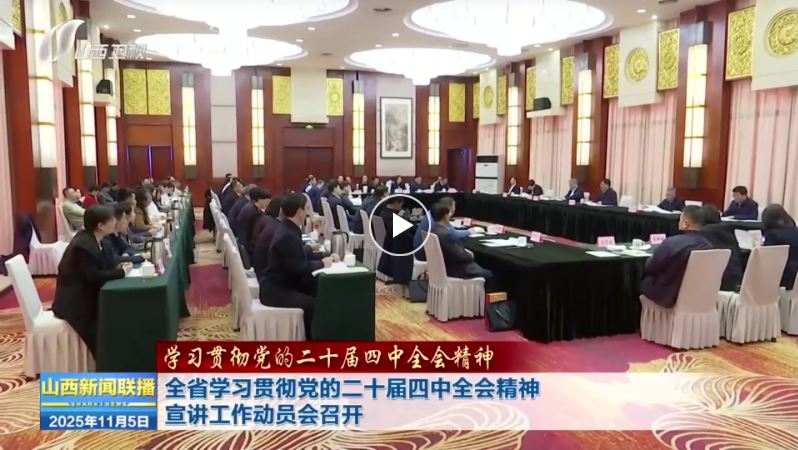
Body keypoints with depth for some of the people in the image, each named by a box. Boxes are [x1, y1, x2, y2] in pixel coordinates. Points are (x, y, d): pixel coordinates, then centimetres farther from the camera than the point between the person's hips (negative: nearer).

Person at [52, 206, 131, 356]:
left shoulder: (89, 238, 2)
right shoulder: (84, 245, -26)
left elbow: (100, 268, 9)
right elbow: (95, 277, -27)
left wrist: (116, 268, -7)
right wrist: (121, 272, -17)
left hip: (81, 295, 9)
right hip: (73, 303, -9)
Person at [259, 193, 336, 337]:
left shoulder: (288, 229, 7)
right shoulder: (287, 236, -25)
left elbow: (301, 254, 15)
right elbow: (300, 267, -26)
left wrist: (324, 256, 5)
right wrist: (322, 263, -12)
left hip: (283, 283, 10)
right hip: (275, 291, -10)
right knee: (314, 303, -21)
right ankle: (309, 336, 0)